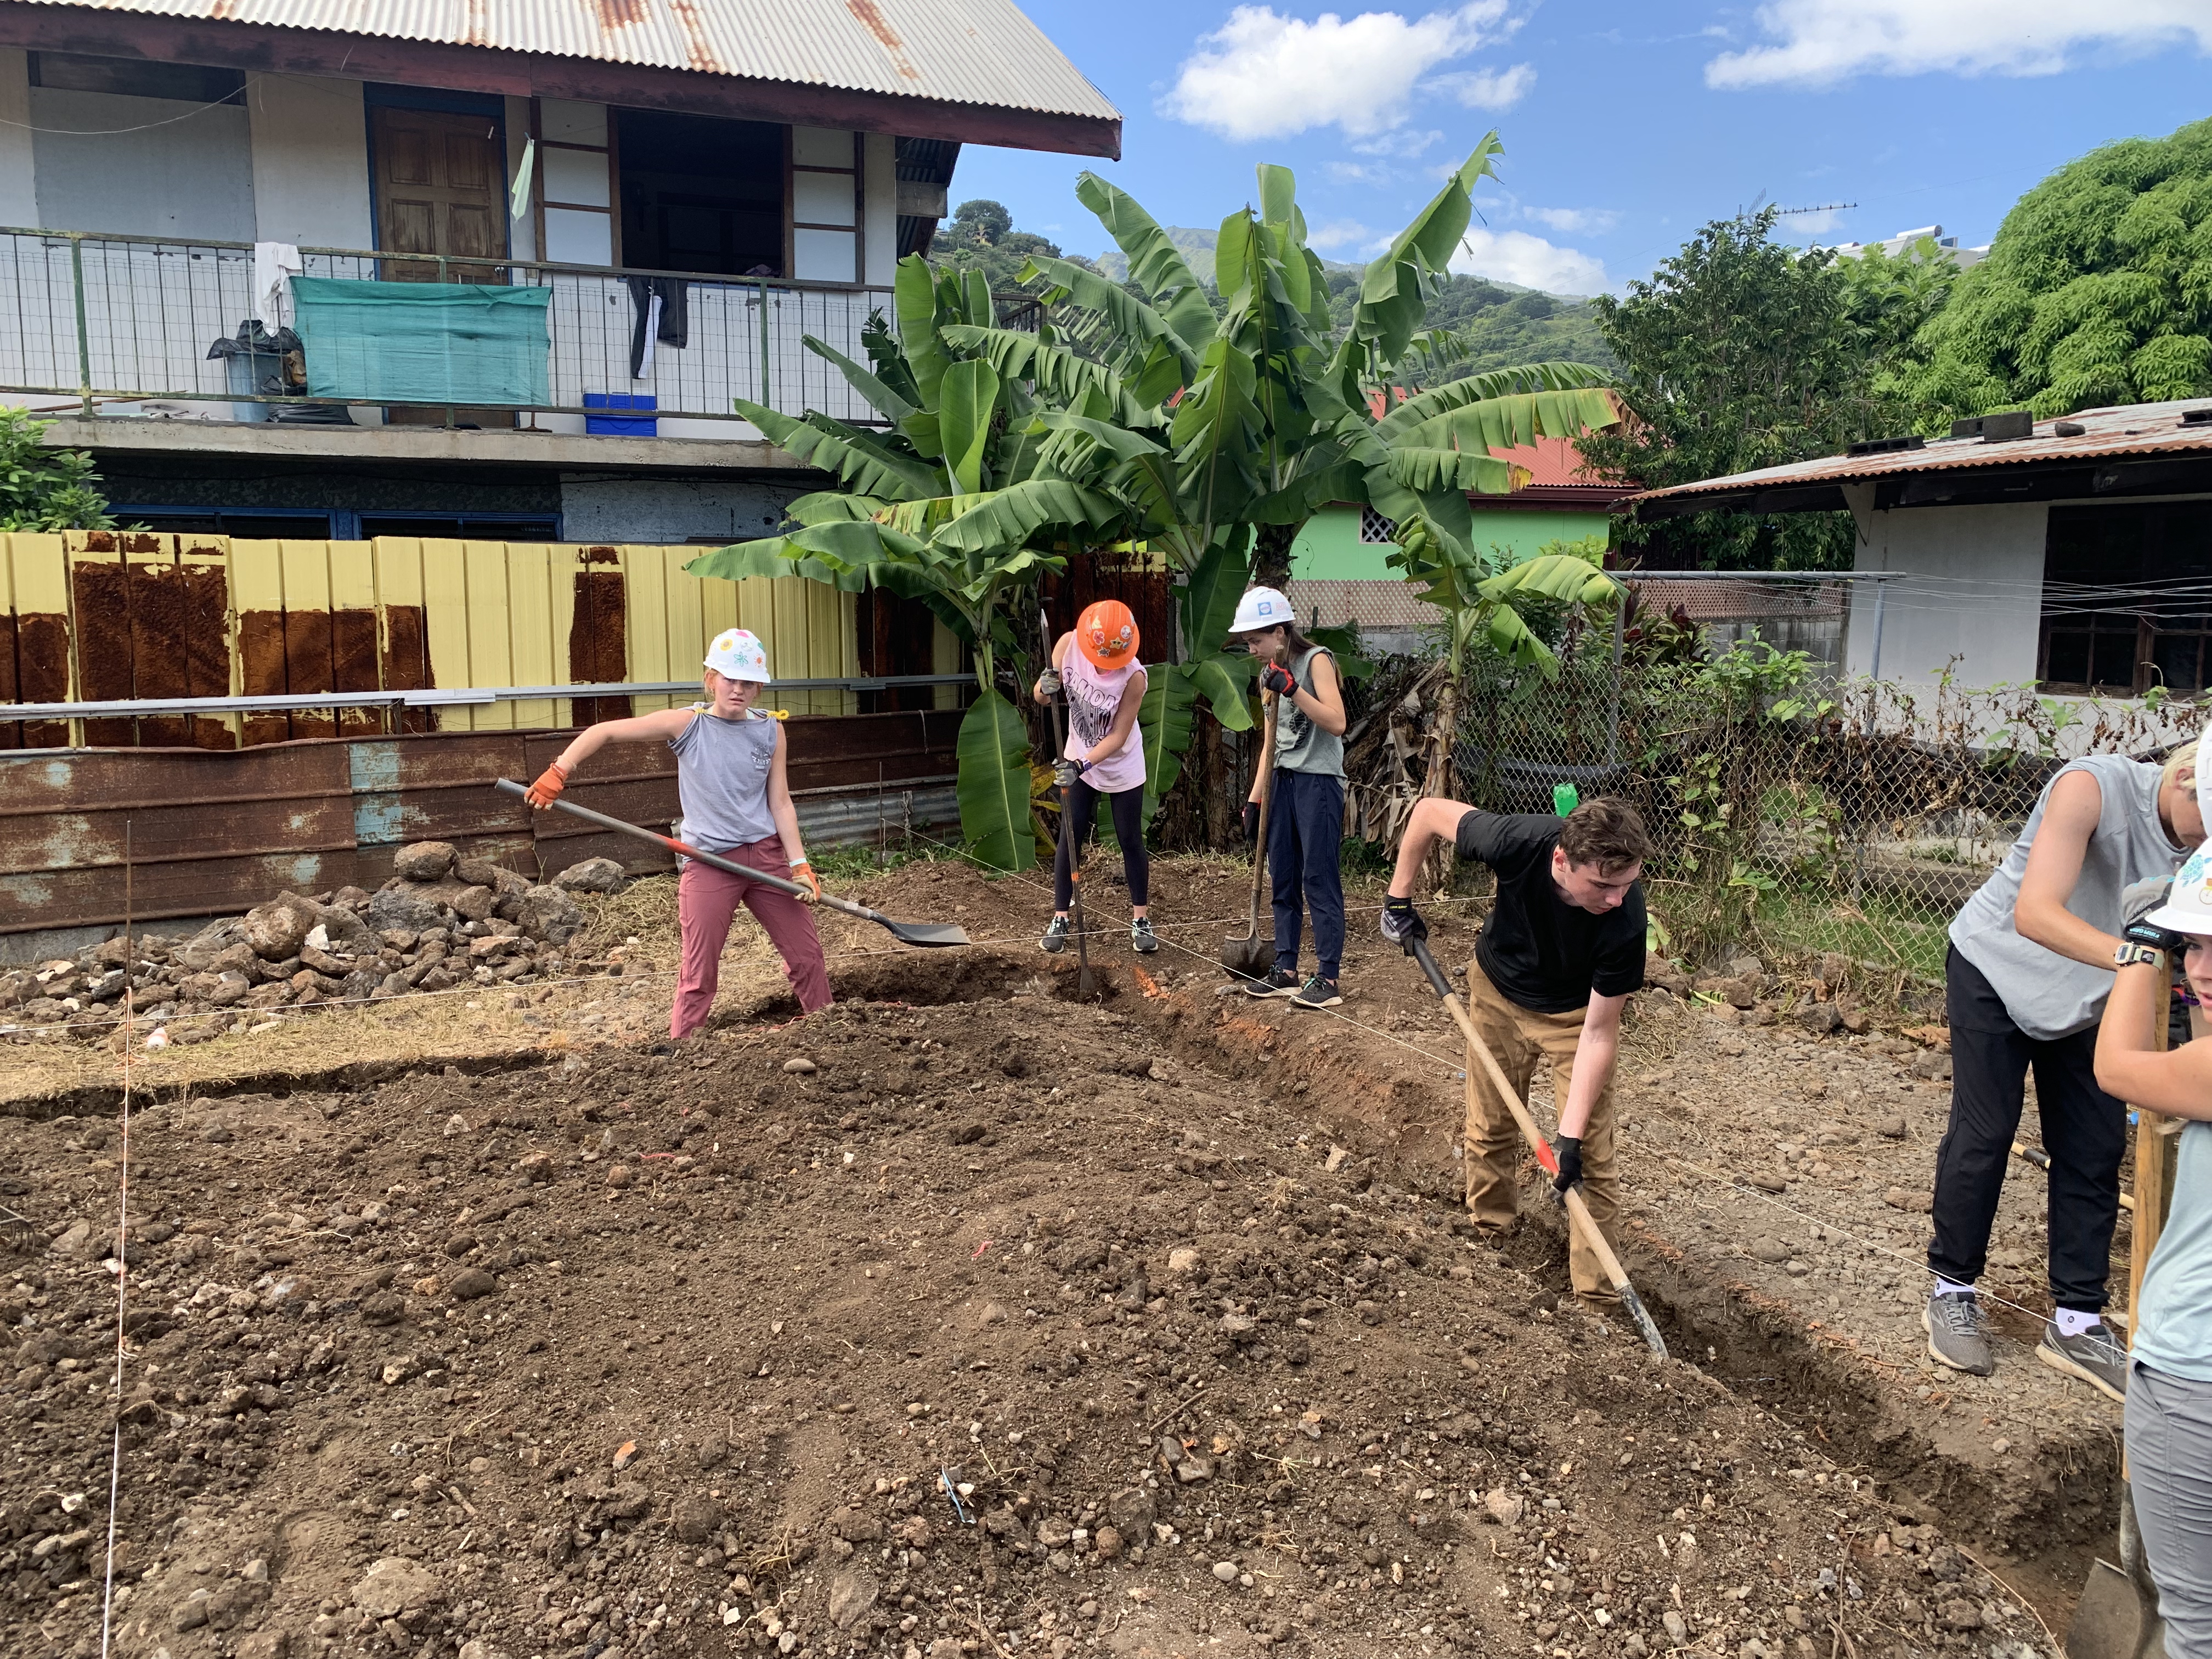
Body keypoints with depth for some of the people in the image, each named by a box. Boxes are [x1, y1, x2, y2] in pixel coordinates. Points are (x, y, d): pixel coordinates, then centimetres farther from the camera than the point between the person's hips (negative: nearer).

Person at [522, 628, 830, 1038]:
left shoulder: (771, 732, 4)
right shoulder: (686, 724, -4)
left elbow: (780, 804, 3)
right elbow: (603, 732, -3)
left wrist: (800, 865, -4)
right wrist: (556, 776, -8)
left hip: (766, 855, 3)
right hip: (708, 863, -3)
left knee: (807, 954, 8)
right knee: (700, 975, 0)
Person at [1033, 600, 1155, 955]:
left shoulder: (1134, 676, -29)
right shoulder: (1068, 645, -19)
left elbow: (1118, 737, -25)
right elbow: (1040, 695, -9)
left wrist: (1083, 764, -36)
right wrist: (1046, 687, -32)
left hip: (1121, 766, -3)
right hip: (1078, 762, 3)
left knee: (1131, 841, 6)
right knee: (1070, 839, 4)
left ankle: (1140, 919, 20)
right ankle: (1059, 919, 14)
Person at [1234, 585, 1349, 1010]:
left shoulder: (1316, 660, -9)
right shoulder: (1271, 674, 14)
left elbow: (1337, 723, -20)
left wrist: (1293, 689, -28)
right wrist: (1255, 798, 14)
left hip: (1318, 781, -8)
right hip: (1283, 781, 8)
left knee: (1320, 879, -7)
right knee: (1282, 879, 9)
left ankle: (1329, 978, -3)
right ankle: (1285, 971, 16)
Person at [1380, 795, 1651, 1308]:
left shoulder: (1626, 922, -37)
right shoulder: (1519, 841, -37)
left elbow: (1599, 1033, -28)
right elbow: (1430, 811, -17)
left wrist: (1571, 1135, -30)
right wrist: (1399, 898, -10)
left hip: (1576, 1013, -2)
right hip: (1498, 991, 2)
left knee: (1590, 1157, -6)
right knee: (1490, 1128, 13)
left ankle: (1598, 1293, 6)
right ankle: (1491, 1232, 35)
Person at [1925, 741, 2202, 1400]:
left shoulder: (2196, 840, -15)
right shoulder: (2094, 787, -31)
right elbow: (2035, 913, -39)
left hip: (2089, 991, 5)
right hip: (1999, 968, -5)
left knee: (2095, 1150, 4)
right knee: (1983, 1134, -1)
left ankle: (2076, 1323, 17)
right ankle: (1952, 1295, 17)